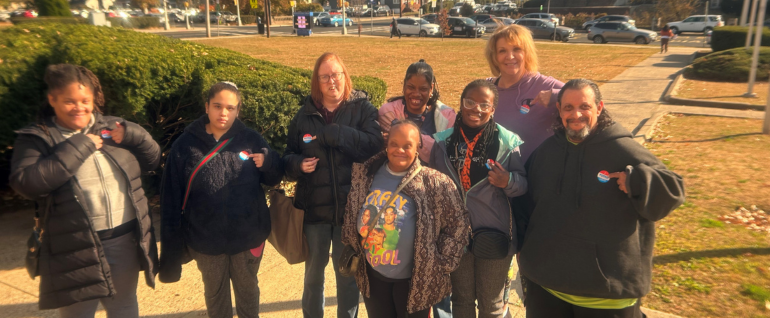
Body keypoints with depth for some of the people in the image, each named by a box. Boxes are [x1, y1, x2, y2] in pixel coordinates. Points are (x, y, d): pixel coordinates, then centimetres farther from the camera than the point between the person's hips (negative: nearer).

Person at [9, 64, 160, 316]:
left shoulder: (111, 128, 5)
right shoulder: (35, 138, -5)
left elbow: (153, 161, 9)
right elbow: (25, 183, -21)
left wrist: (133, 135, -9)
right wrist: (77, 147, -21)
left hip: (125, 241, 3)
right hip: (77, 250, -3)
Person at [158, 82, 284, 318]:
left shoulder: (252, 139, -5)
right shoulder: (185, 146, -7)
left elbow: (274, 179, 4)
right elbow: (171, 201, -5)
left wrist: (268, 162, -20)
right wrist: (171, 252, -5)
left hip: (248, 237, 1)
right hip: (206, 242, 0)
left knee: (248, 291, 20)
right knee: (215, 295, 20)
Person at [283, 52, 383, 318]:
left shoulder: (363, 109, -4)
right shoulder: (305, 114, 4)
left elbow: (375, 145, -20)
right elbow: (289, 155, 8)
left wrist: (333, 133, -24)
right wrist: (298, 164, -15)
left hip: (351, 207, -2)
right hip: (314, 207, 3)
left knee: (348, 272, 13)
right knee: (313, 272, 18)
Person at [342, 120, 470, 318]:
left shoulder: (433, 183, -15)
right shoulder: (366, 176, -3)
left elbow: (458, 224, -7)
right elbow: (351, 216, 11)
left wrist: (442, 263, -7)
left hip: (414, 279, -3)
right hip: (373, 276, 4)